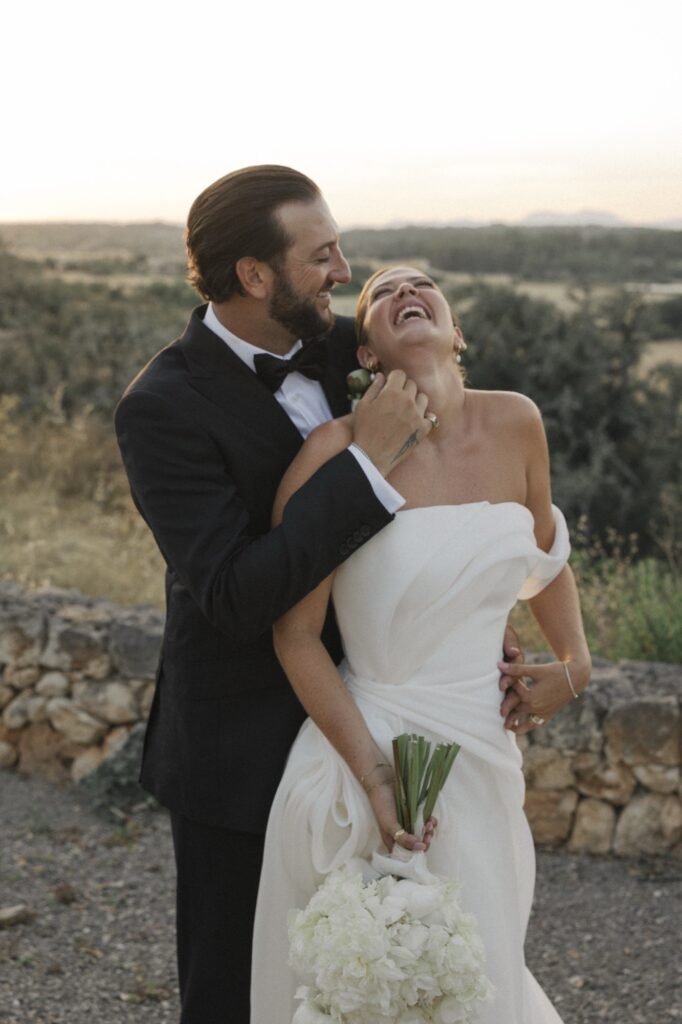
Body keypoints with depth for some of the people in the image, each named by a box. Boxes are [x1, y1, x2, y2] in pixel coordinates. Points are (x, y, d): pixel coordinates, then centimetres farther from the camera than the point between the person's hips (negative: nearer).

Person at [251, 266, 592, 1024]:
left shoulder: (515, 424, -2)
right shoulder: (335, 452, -16)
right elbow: (294, 635, -11)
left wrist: (574, 664, 6)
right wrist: (374, 776, -13)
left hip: (482, 756, 4)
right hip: (361, 749, -4)